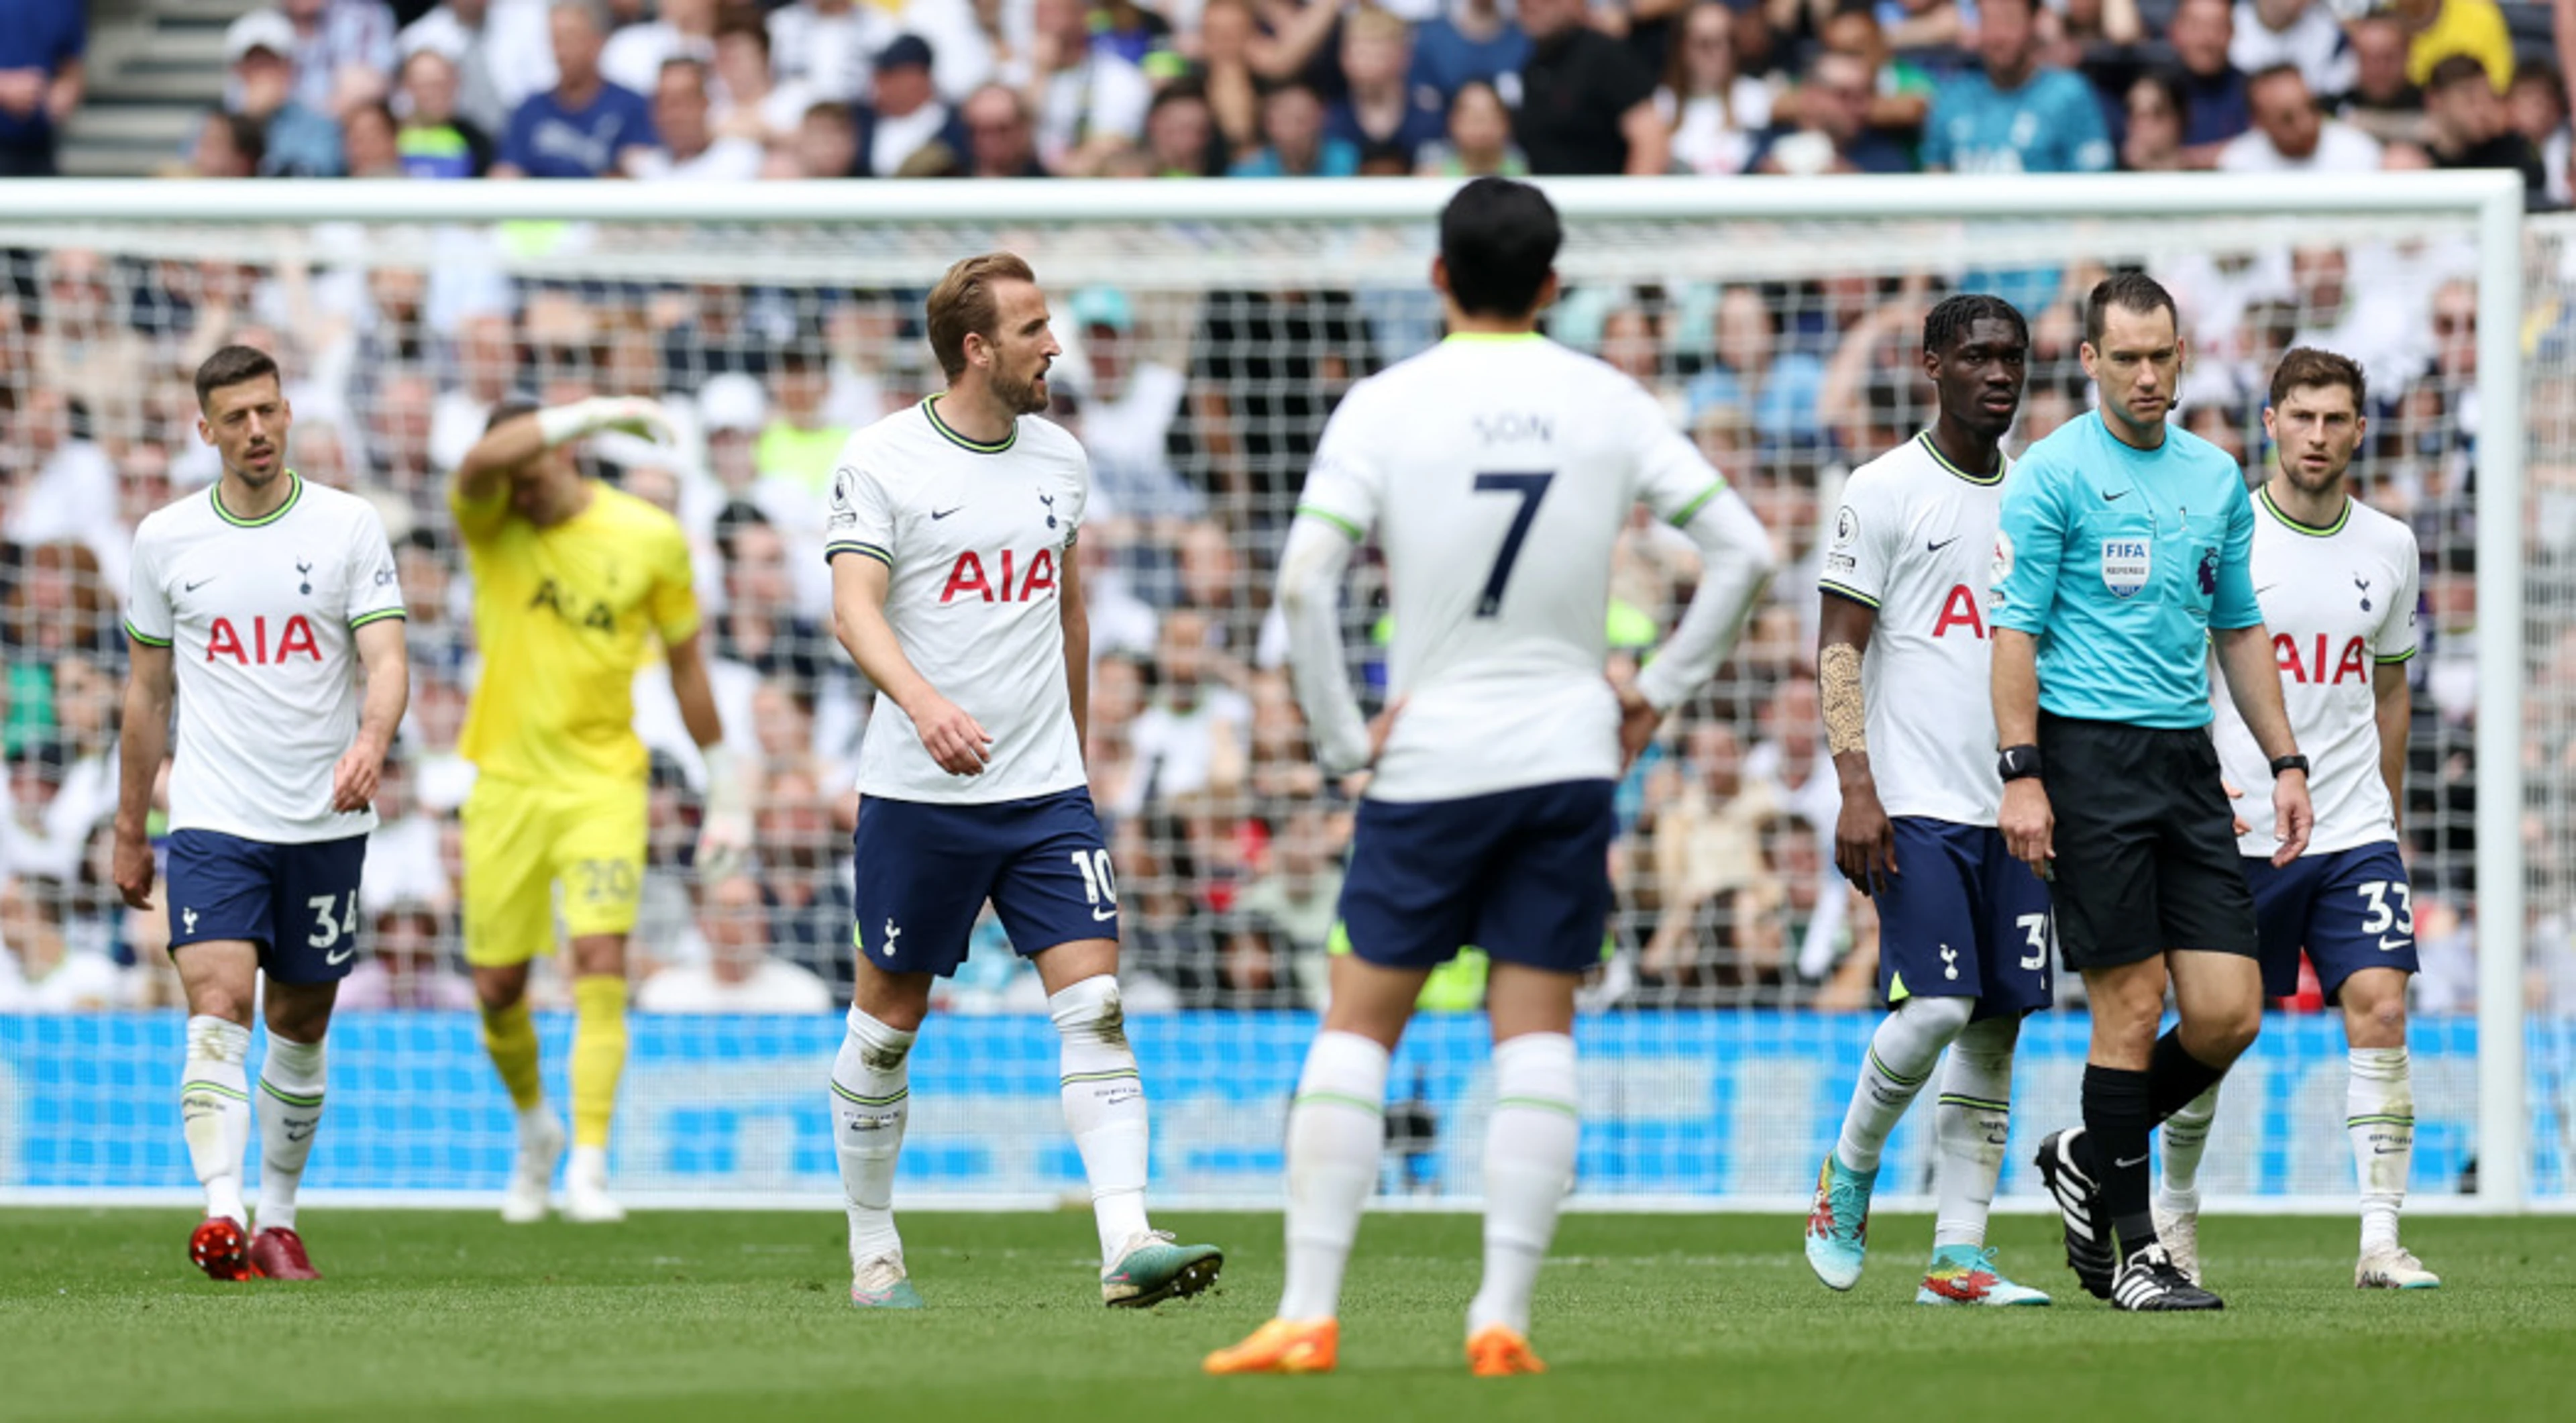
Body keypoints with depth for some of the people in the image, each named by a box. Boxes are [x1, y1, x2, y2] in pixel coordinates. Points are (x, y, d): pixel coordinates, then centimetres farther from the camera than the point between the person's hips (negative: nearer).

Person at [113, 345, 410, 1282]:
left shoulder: (348, 526, 0)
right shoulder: (166, 538, 5)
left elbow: (387, 658, -8)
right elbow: (148, 690, 13)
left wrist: (371, 743, -29)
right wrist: (129, 834, 14)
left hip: (326, 820, 1)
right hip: (213, 819, -1)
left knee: (300, 1027, 9)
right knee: (218, 1007, -18)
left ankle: (277, 1221, 23)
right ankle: (221, 1213, -28)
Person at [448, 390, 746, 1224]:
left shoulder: (650, 538, -3)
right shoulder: (489, 523, -3)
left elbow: (686, 660, 7)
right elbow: (479, 466, -28)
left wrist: (724, 786, 10)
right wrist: (596, 412, -34)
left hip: (603, 785, -2)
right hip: (507, 779, 2)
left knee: (601, 965, -17)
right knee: (498, 986, 5)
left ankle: (588, 1169, -19)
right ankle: (535, 1131, 33)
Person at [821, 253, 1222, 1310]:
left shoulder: (1057, 456, 9)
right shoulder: (883, 459, -7)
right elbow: (855, 606, -17)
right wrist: (923, 703, -35)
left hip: (1045, 789, 4)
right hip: (918, 791, -4)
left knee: (1095, 1006, -10)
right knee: (888, 1020, 7)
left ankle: (1127, 1244, -18)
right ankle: (872, 1251, 23)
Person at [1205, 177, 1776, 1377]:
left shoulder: (1385, 407, -6)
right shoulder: (1608, 404, 2)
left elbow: (1303, 581, -15)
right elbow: (1743, 551, 2)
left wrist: (1342, 738, -7)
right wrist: (1659, 691, 8)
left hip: (1429, 763, -2)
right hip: (1569, 755, 2)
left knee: (1355, 1028, 4)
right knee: (1535, 1033, 5)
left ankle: (1308, 1312, -1)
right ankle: (1504, 1315, -2)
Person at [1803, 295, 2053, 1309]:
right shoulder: (1884, 492, -2)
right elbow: (1838, 648, -5)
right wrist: (1856, 786, -15)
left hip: (2018, 806, 6)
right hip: (1917, 804, -6)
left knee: (1998, 1029, 2)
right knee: (1936, 1007, -16)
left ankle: (1958, 1255, 5)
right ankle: (1849, 1173, 10)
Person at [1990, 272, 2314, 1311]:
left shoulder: (2216, 477, 14)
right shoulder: (2053, 474, -4)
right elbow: (2015, 629, -7)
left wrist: (2285, 763, 15)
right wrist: (2021, 776, -14)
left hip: (2188, 759, 6)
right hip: (2090, 756, -6)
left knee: (2228, 1012, -2)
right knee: (2132, 1008, -6)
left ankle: (2091, 1158, 21)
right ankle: (2127, 1248, 2)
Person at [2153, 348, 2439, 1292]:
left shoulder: (2389, 546, 7)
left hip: (2354, 833, 3)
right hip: (2235, 834, -3)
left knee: (2380, 1011, -12)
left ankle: (2382, 1239, -11)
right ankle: (2175, 1208, 26)